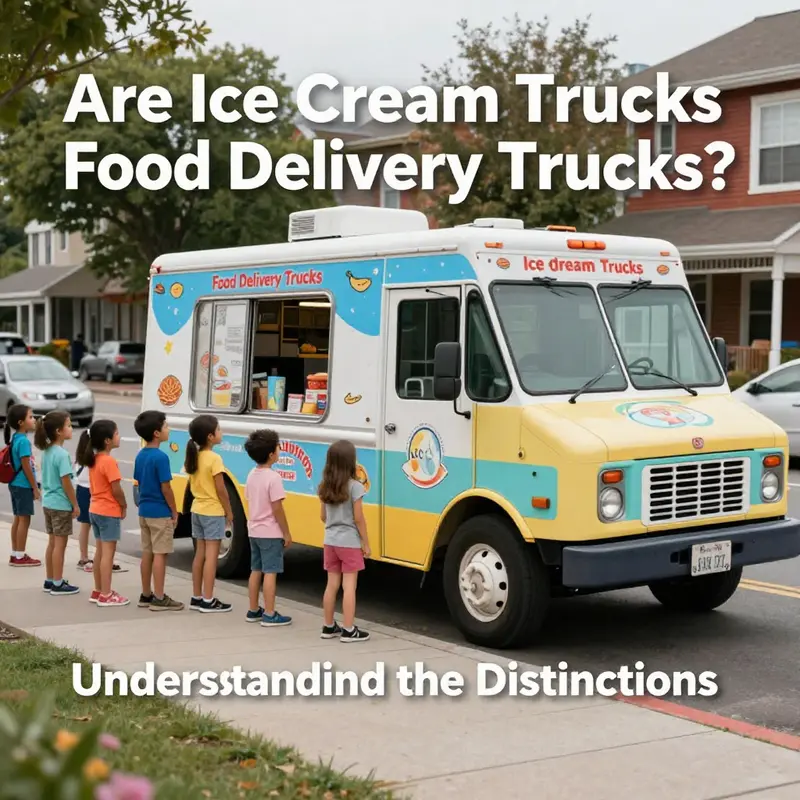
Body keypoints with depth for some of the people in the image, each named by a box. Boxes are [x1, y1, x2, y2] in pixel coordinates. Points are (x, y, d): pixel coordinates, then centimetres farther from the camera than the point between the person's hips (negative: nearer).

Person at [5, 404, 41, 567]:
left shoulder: (16, 438, 9)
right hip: (23, 486, -9)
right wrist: (35, 488, -13)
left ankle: (15, 554, 21)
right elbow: (26, 467, -19)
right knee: (24, 520, -2)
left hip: (16, 484, 9)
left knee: (18, 519, 14)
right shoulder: (23, 441, -19)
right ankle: (20, 556, 3)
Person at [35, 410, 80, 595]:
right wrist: (75, 505, -12)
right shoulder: (62, 454, -20)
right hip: (61, 504, -9)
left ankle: (50, 580, 23)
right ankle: (57, 584, 5)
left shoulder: (46, 452, 7)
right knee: (60, 544, 0)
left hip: (48, 502, 9)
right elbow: (66, 482, -20)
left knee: (53, 543, 16)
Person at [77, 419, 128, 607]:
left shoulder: (94, 460, 8)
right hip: (109, 512, -9)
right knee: (108, 552, -4)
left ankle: (98, 591, 23)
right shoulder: (109, 461, -20)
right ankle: (106, 595, -1)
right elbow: (116, 489, -21)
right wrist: (124, 506, -5)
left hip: (95, 510, 9)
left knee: (100, 551, 16)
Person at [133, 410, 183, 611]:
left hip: (144, 511, 8)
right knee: (160, 554, -3)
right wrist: (174, 511, -9)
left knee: (147, 553, 13)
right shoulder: (160, 457, -19)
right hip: (160, 512, -8)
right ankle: (159, 598, 1)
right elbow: (165, 487, -18)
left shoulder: (140, 455, 7)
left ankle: (146, 595, 20)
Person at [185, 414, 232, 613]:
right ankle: (208, 600, -3)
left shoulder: (193, 457, 6)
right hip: (213, 512, -8)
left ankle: (197, 597, 17)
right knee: (211, 555, -4)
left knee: (200, 553, 13)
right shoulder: (214, 459, -17)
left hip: (197, 510, 8)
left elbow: (193, 485, 11)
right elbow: (221, 490, -16)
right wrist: (229, 512, -7)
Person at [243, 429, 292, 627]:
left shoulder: (252, 475, 6)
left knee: (256, 571, 14)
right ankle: (270, 615, -2)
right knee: (270, 573, -4)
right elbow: (277, 509, -19)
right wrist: (286, 533, -12)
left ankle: (253, 611, 21)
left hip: (254, 530, 8)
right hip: (271, 533, -8)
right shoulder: (273, 477, -19)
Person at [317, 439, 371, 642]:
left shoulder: (325, 487, 2)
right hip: (350, 543, -6)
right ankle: (348, 630, 0)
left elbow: (323, 516, 10)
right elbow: (358, 519, -14)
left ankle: (329, 627, 20)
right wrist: (365, 543, -5)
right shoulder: (354, 487, -15)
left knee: (332, 585, 12)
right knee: (349, 587, -2)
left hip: (330, 542, 6)